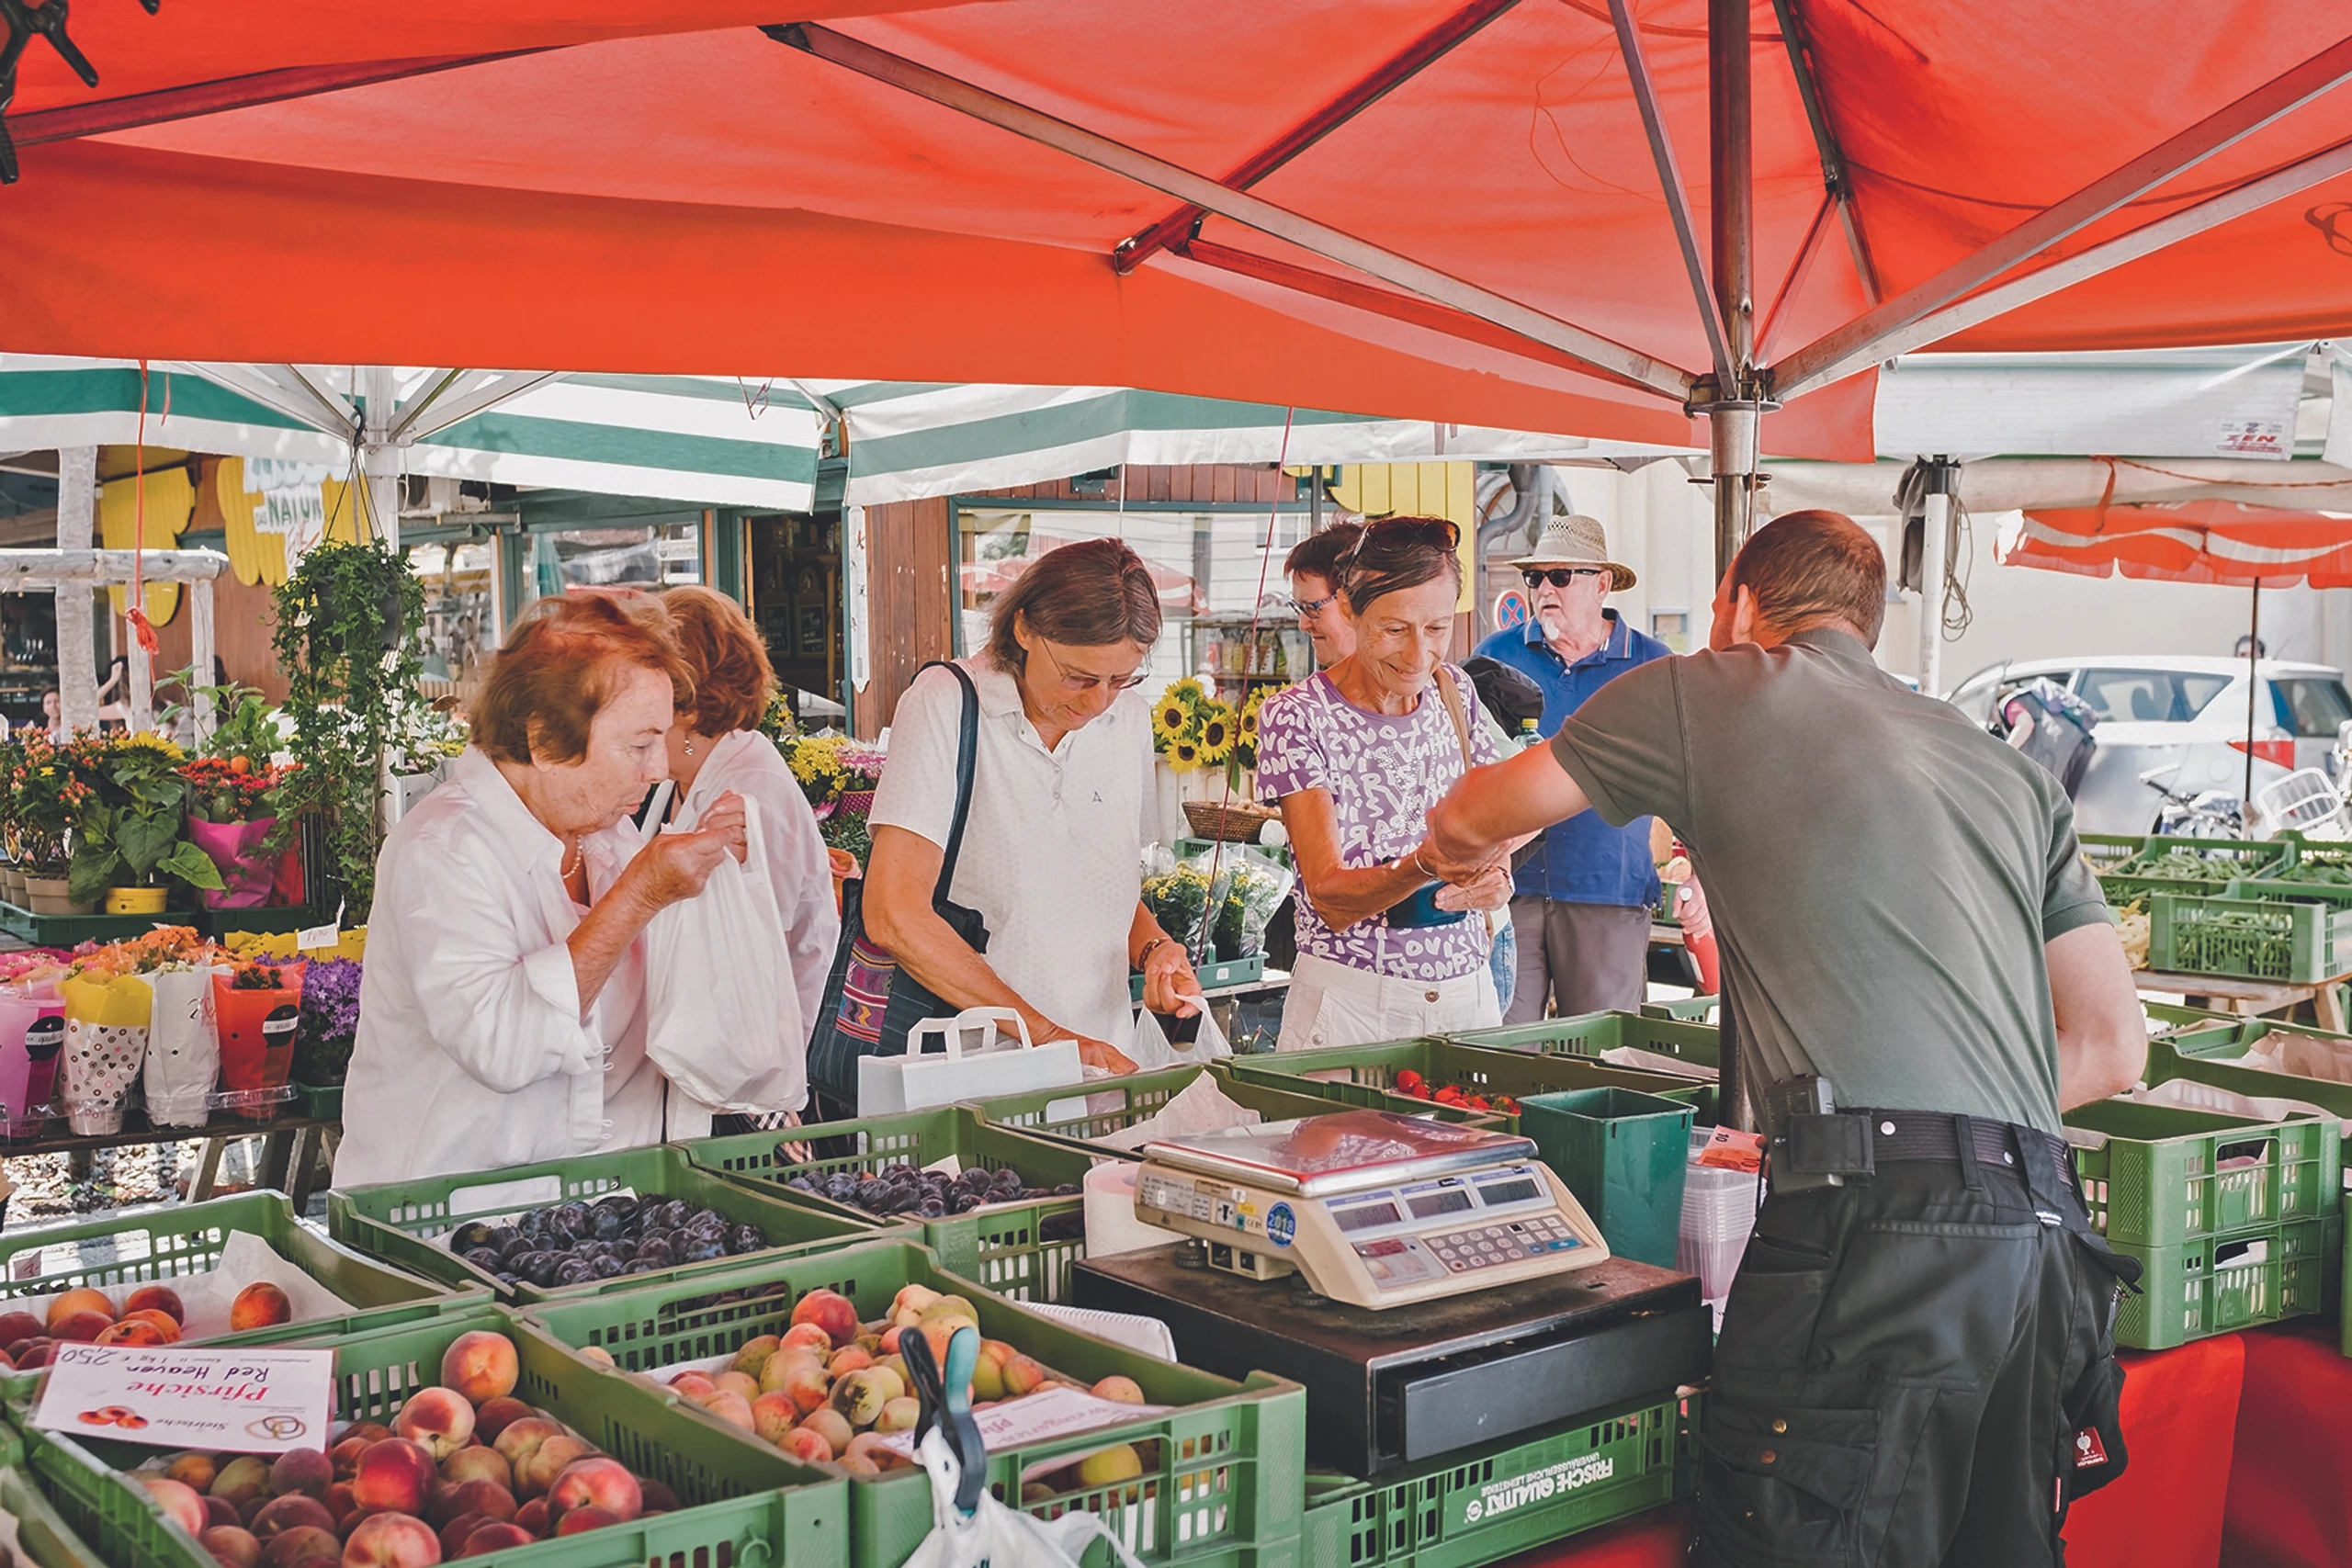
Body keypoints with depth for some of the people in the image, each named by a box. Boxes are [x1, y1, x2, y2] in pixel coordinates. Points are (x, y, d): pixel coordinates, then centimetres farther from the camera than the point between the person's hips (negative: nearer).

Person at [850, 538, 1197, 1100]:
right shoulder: (946, 706, -8)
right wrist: (1046, 1034, -17)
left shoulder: (1129, 720, 10)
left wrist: (1153, 948, 2)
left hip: (1099, 1057, 2)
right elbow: (895, 916, -16)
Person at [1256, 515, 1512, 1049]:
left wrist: (1494, 876, -9)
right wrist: (1427, 865, -35)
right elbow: (1330, 897, -16)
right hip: (1348, 1003, -5)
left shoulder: (1456, 693, 6)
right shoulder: (1296, 715, -11)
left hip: (1468, 993, 5)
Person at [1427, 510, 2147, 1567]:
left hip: (1876, 1230, -7)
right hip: (2044, 1239, 7)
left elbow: (1469, 823, 22)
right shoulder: (2013, 772, 24)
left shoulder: (1713, 693, 9)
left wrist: (1463, 851, 45)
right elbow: (2115, 1048, 21)